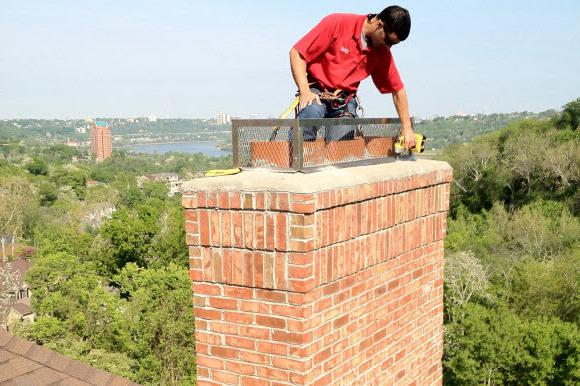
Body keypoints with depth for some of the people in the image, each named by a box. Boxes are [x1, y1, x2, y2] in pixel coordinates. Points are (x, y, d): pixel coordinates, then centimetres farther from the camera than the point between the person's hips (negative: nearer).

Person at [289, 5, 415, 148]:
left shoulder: (383, 52, 2)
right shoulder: (337, 23, -12)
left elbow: (397, 89, 10)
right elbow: (297, 53, -12)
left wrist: (406, 128, 7)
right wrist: (305, 91, -21)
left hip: (346, 99, 3)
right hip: (317, 91, -3)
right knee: (312, 111, -38)